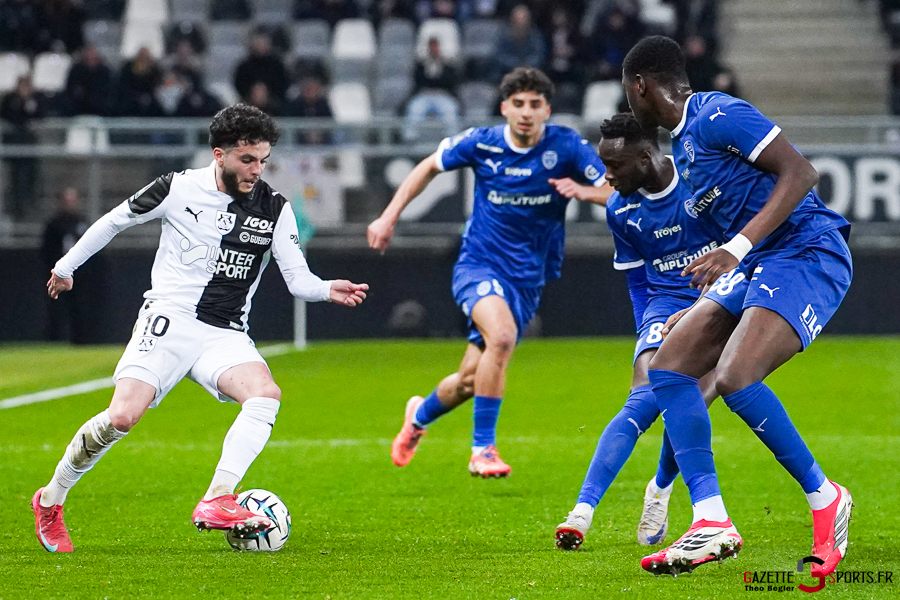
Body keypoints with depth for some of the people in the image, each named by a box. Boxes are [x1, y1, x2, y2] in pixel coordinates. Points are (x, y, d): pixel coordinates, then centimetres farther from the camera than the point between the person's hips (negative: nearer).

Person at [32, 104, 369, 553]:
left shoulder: (274, 209, 3)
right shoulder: (178, 189, -2)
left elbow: (298, 279, 1)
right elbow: (116, 220, 13)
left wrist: (328, 290, -21)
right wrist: (67, 265, 22)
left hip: (225, 336, 3)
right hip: (168, 320, -3)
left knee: (266, 395, -28)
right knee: (122, 417, -19)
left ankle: (216, 503, -34)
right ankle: (51, 500, 4)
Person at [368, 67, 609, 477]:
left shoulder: (565, 146, -9)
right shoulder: (481, 143, -7)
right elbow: (430, 167, 11)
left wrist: (585, 191, -29)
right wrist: (390, 216, 8)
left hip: (527, 278, 2)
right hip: (479, 264, -2)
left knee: (471, 380, 5)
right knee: (501, 335, -33)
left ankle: (420, 415, 42)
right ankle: (482, 450, -23)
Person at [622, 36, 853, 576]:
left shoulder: (718, 116, -11)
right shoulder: (684, 143, 20)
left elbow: (800, 173, -20)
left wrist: (737, 249, -26)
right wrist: (703, 310, 32)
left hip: (809, 254, -10)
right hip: (757, 266, 10)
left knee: (736, 379, -26)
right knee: (668, 366, -2)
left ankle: (826, 500, -7)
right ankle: (712, 524, -9)